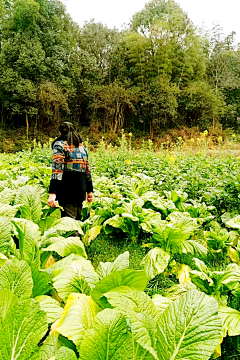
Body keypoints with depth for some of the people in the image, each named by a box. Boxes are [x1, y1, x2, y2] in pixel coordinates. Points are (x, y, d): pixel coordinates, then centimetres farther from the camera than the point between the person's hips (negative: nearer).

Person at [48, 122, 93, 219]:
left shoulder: (60, 145, -2)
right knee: (77, 220, 14)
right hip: (81, 189, 6)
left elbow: (57, 169, -15)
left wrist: (52, 193, -21)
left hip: (67, 190, -6)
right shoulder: (82, 147, 17)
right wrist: (89, 191, 24)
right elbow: (87, 171, 17)